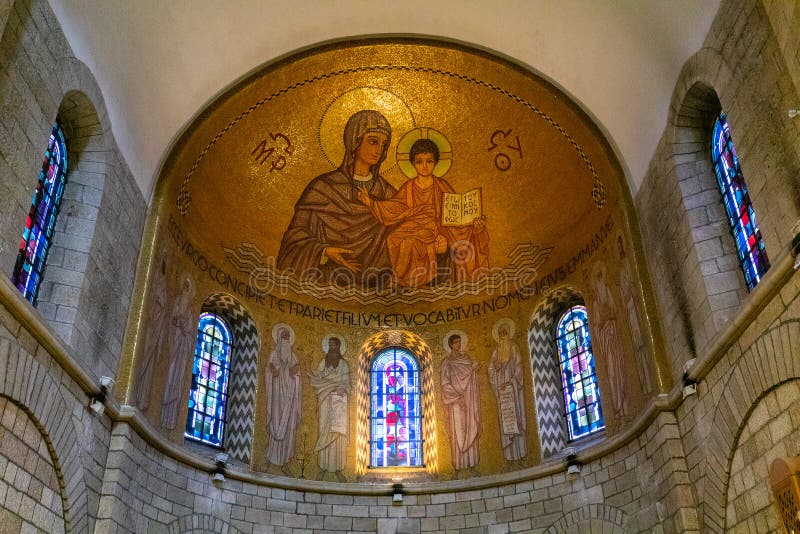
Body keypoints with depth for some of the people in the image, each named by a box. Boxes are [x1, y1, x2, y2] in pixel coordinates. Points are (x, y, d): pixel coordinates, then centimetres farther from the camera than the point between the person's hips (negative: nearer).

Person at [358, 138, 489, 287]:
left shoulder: (441, 185, 4)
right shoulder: (408, 187, 7)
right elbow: (394, 206, 4)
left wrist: (474, 221, -18)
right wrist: (370, 201, -7)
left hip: (439, 227, 0)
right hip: (415, 229, 0)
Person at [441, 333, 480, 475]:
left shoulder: (466, 357, 12)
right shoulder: (447, 362, -1)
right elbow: (445, 384, -7)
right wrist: (457, 397, -14)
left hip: (469, 400, 4)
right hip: (455, 401, -4)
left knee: (471, 432, 2)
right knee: (458, 432, -6)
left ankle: (471, 464, 4)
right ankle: (459, 465, -3)